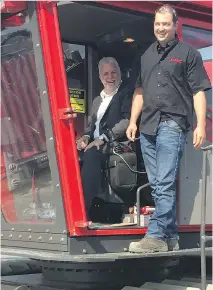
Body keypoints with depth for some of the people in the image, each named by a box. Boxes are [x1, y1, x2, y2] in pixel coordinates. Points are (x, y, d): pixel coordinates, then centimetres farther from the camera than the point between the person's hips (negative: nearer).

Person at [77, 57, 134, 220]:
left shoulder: (127, 93, 4)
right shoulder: (97, 100, 27)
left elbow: (128, 121, -10)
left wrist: (103, 138, -19)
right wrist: (86, 136, -2)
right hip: (96, 144, 7)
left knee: (91, 153, -35)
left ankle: (85, 211, -37)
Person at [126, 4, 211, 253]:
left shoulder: (188, 53, 3)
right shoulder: (147, 55, 20)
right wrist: (133, 121, 16)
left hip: (172, 126, -6)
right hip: (147, 127, 7)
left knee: (165, 184, -13)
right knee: (156, 186, 7)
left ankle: (155, 236, -15)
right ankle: (171, 238, 14)